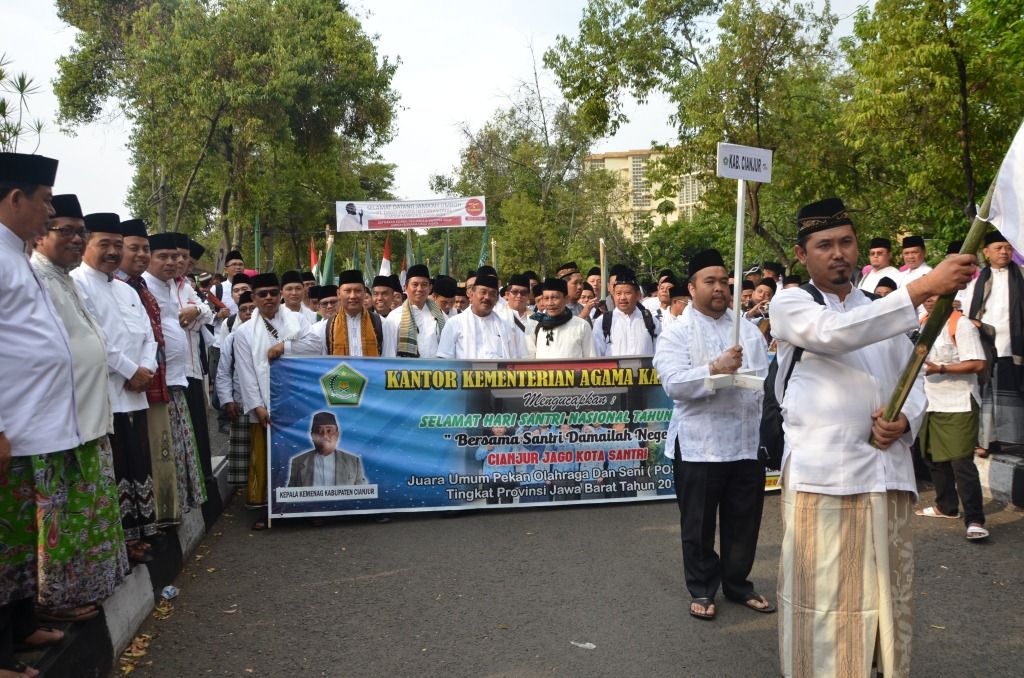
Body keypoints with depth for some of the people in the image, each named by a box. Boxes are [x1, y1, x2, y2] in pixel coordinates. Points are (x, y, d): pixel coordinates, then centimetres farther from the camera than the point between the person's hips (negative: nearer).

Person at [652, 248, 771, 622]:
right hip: (698, 444, -4)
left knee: (744, 521, 14)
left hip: (747, 442, 4)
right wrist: (716, 369, -27)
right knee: (699, 524, 8)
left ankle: (738, 584, 32)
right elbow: (673, 383, -17)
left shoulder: (748, 329, 11)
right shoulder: (677, 332, -4)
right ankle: (702, 590, 24)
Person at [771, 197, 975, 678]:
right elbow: (835, 333, -22)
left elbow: (913, 381, 18)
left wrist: (905, 420, -5)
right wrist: (922, 287, -28)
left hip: (888, 471, 5)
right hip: (822, 474, -5)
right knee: (825, 597, -2)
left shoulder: (883, 310, 18)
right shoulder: (790, 304, 0)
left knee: (886, 594, 12)